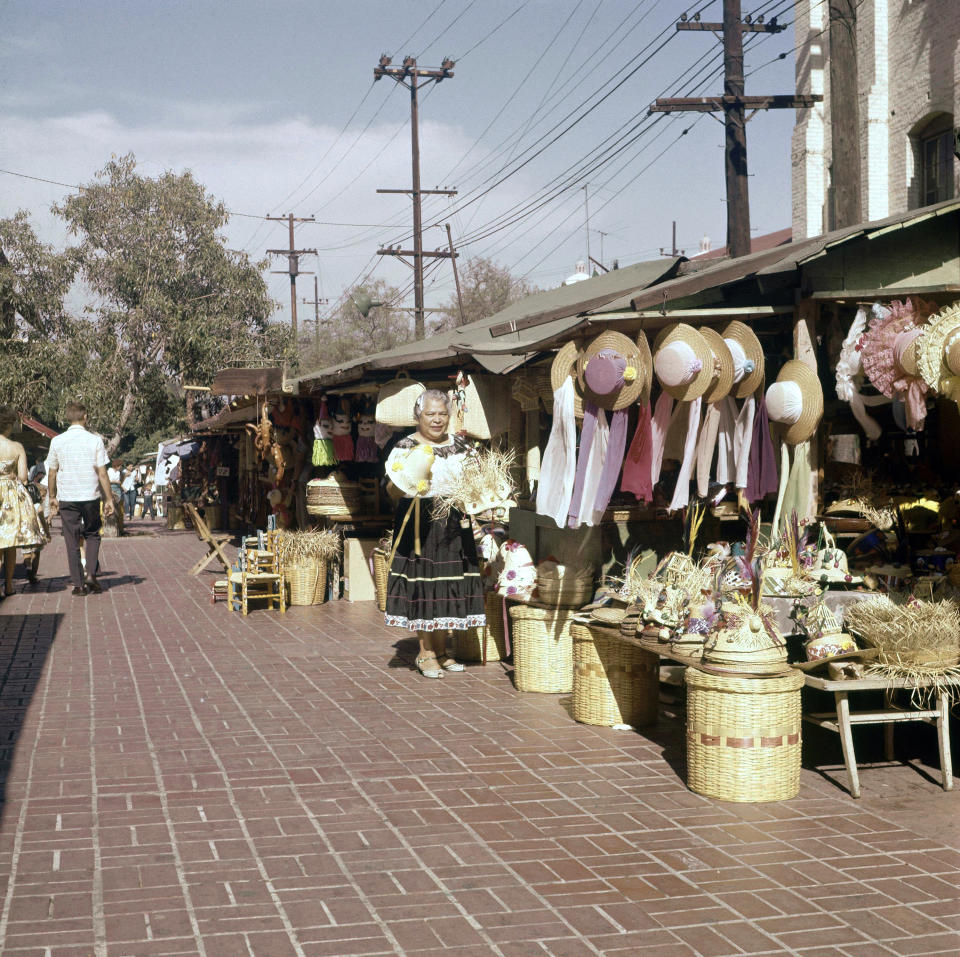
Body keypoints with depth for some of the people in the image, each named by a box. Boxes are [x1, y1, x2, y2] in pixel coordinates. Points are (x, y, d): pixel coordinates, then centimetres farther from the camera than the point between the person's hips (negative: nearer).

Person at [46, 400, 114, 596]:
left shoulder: (57, 441, -2)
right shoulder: (95, 440, -6)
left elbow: (52, 473, 5)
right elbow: (102, 473, -6)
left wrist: (52, 497, 18)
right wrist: (109, 499, 0)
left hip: (67, 498, 1)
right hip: (91, 497, -1)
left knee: (72, 541, 7)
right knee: (92, 535, 18)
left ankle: (78, 585, 8)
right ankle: (91, 575, 3)